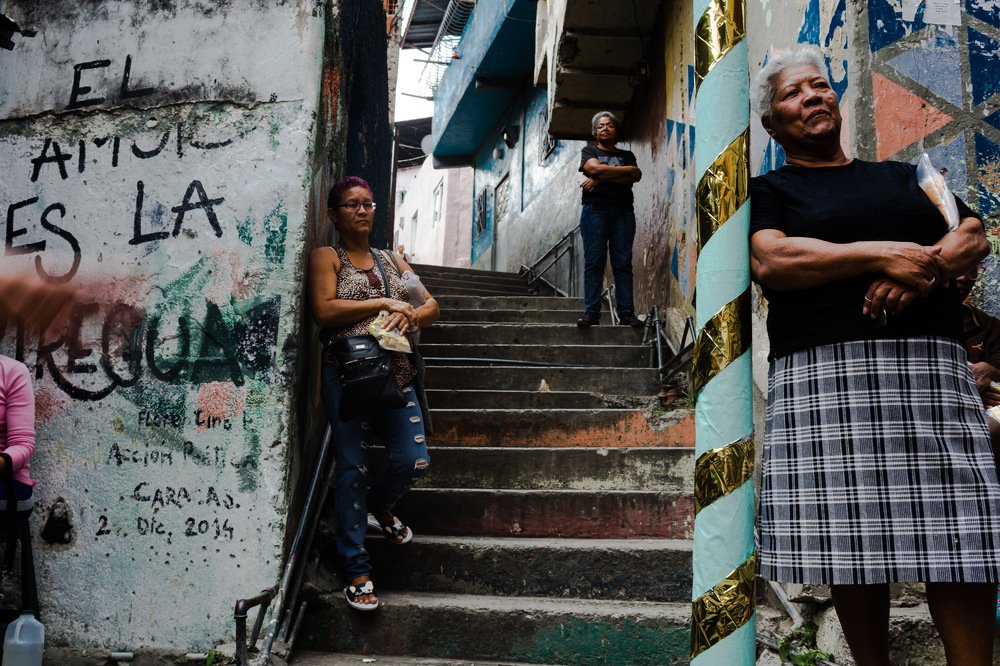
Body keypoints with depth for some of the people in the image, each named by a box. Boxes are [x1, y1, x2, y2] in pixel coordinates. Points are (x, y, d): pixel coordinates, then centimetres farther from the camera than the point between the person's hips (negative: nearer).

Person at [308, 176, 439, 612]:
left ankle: (379, 509, 34)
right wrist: (385, 302, -11)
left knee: (413, 461, -1)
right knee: (353, 467, -1)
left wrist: (410, 315, -9)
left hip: (395, 373, 5)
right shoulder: (327, 257, 3)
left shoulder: (391, 261, 19)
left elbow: (431, 306, 14)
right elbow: (324, 311, -13)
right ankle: (357, 569, 8)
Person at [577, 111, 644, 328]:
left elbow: (635, 177, -1)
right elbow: (595, 168, -6)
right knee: (593, 262, -7)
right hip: (595, 210, -1)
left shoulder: (627, 155, 19)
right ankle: (591, 313, -9)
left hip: (623, 212, 2)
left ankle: (626, 313, -7)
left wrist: (601, 178, -8)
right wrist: (628, 169, 0)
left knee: (623, 263, -5)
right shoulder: (589, 151, 16)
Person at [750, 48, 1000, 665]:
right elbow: (770, 262, -7)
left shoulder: (904, 176, 26)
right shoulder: (769, 189, 13)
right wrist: (884, 253, -11)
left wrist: (924, 268, -9)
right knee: (854, 543, -4)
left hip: (933, 368, 4)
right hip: (827, 372, -3)